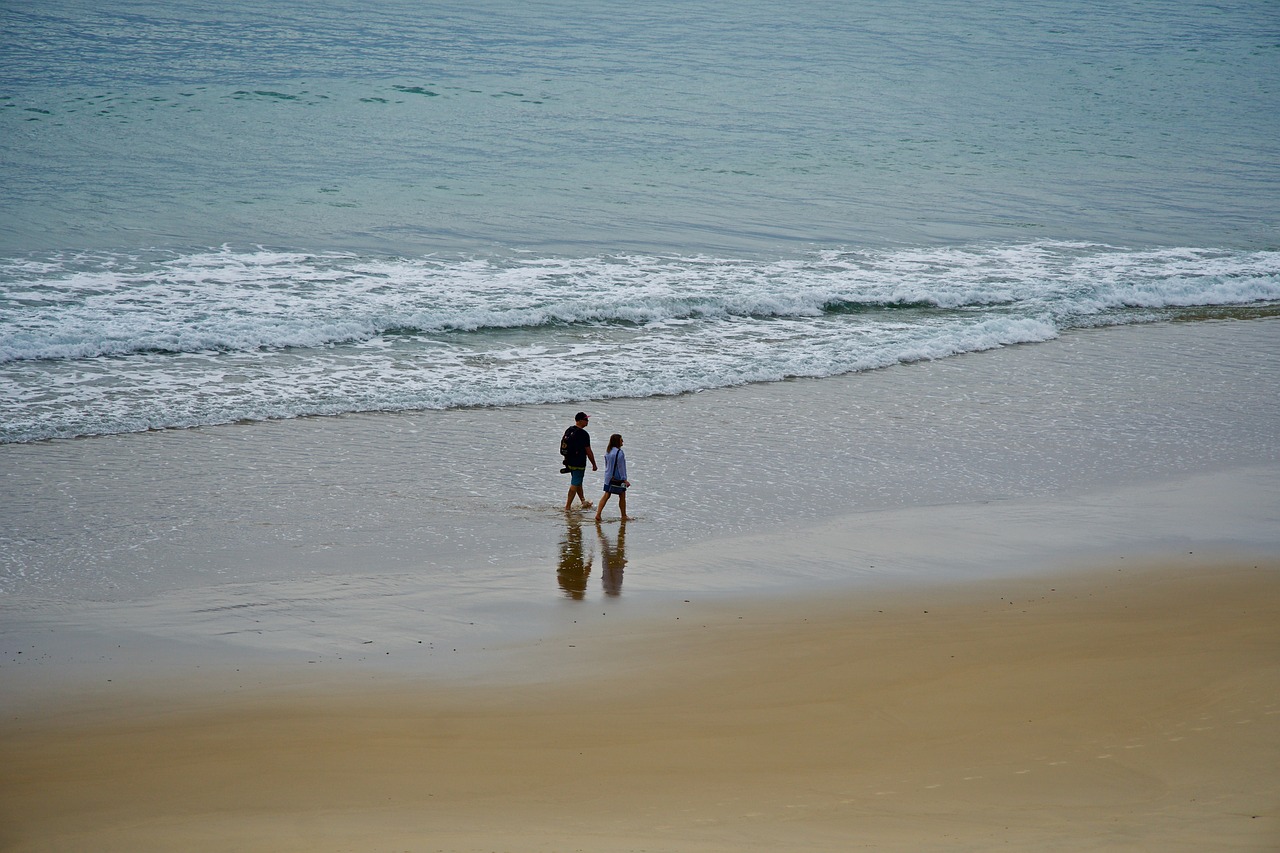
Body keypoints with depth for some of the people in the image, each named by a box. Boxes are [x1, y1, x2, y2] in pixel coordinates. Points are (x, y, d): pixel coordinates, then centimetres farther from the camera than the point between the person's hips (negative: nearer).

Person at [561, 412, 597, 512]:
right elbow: (588, 451, -16)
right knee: (575, 484, -2)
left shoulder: (568, 430, 6)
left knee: (578, 482, 21)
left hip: (569, 461, 8)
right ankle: (567, 506, -1)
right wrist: (594, 465, -6)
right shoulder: (583, 434, -18)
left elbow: (564, 446, 14)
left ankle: (584, 502, 35)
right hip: (579, 464, -8)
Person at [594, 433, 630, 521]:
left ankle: (598, 513, -1)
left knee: (606, 496, 9)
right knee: (622, 497, 7)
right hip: (618, 479, -7)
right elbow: (620, 467, -17)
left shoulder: (607, 451, 4)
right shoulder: (619, 453, -18)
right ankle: (624, 516, 14)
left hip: (608, 477, 7)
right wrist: (624, 479, -13)